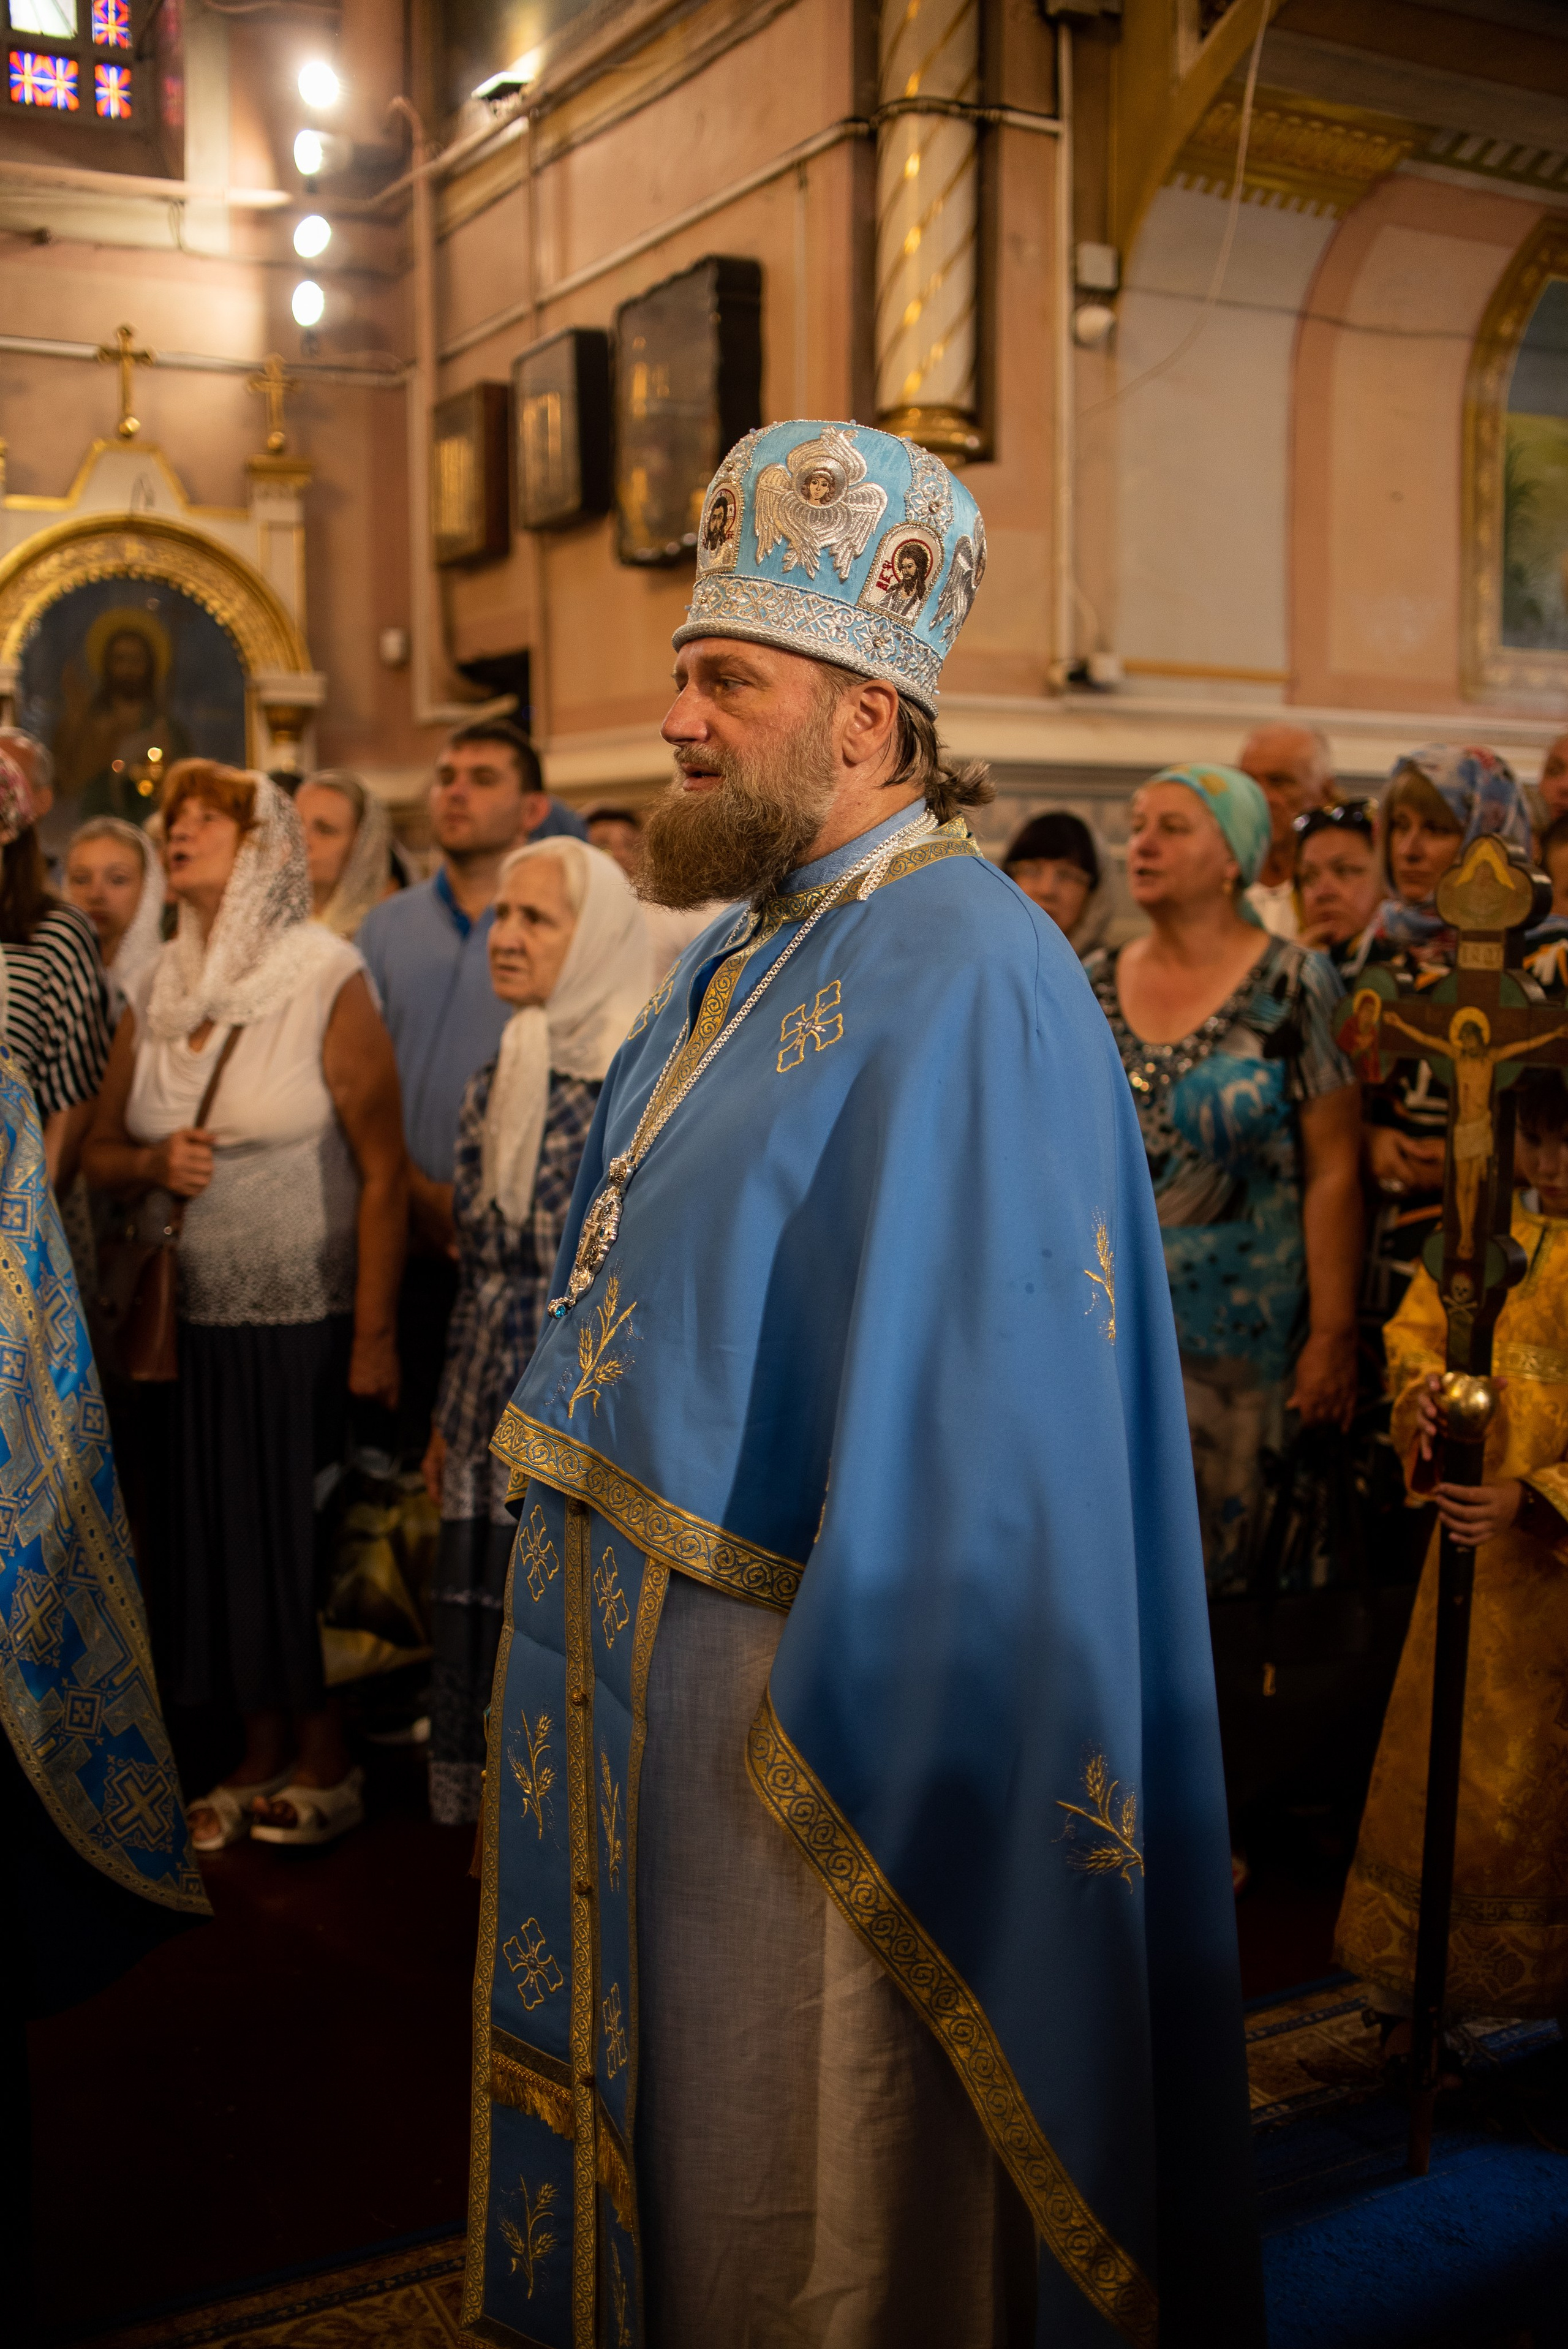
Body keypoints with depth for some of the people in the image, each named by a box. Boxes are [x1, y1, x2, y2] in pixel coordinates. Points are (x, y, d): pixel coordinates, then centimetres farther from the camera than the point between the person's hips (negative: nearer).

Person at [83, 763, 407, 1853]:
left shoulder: (326, 976, -9)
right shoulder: (157, 988, 8)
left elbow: (384, 1172, -12)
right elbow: (100, 1150, 13)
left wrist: (374, 1336, -16)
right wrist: (154, 1163, -10)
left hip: (304, 1319, -5)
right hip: (192, 1320, 5)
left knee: (307, 1546, 4)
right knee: (222, 1542, 9)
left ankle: (326, 1763, 20)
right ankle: (262, 1759, 24)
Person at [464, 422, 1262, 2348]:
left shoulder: (961, 976, -21)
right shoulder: (747, 951, 10)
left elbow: (974, 1396, -26)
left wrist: (835, 1721, -24)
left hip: (786, 1677, -9)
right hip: (634, 1647, 9)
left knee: (788, 2177, 11)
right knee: (651, 2066, 24)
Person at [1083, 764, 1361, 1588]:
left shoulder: (1291, 988, -7)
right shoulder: (1094, 985, 7)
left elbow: (1334, 1171, -9)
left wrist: (1333, 1335, -11)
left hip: (1235, 1332, -4)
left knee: (1211, 1566, 2)